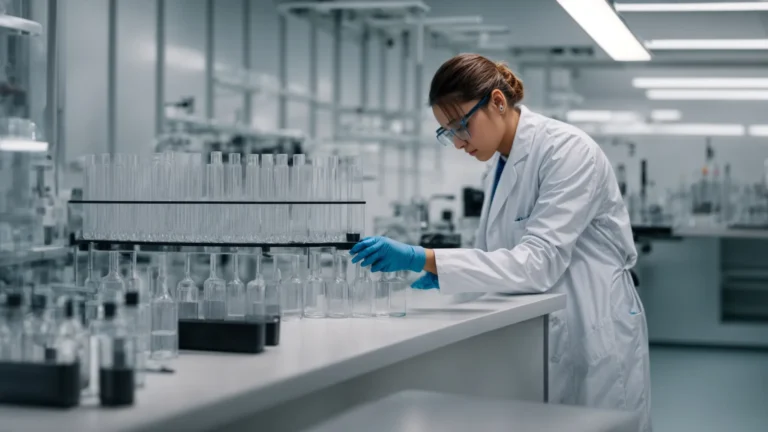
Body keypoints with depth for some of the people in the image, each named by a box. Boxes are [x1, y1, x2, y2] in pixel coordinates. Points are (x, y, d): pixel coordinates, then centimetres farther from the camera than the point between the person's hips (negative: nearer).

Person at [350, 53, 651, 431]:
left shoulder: (567, 151, -18)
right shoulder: (502, 160, 7)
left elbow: (539, 261, -26)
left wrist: (423, 258, -31)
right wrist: (441, 274, -5)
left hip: (590, 338, -8)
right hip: (536, 338, 8)